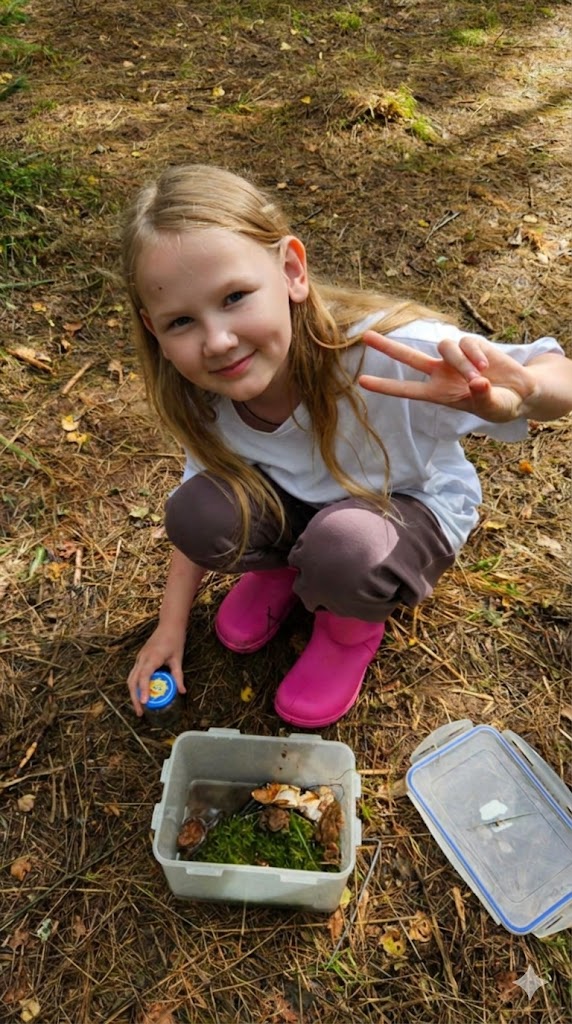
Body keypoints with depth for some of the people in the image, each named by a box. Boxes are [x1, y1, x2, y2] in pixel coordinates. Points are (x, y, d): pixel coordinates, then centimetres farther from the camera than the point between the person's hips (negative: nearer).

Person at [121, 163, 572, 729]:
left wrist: (519, 395, -55)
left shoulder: (380, 354, -37)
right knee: (197, 512, -25)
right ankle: (285, 566, 10)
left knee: (342, 547, -37)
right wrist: (171, 626, -2)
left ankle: (353, 624, 1)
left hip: (413, 506, -3)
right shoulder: (205, 397, -20)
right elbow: (201, 522, -2)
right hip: (299, 503, 4)